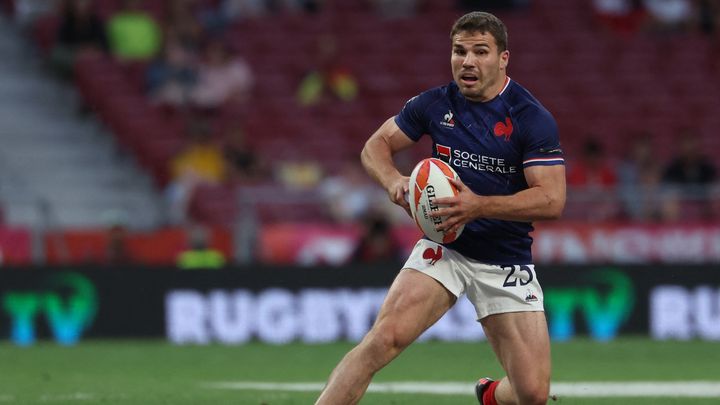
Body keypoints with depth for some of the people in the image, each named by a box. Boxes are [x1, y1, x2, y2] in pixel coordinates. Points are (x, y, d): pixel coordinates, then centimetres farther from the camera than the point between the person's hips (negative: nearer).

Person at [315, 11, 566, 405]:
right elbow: (375, 146, 10)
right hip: (445, 249, 1)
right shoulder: (435, 104, 0)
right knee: (383, 339, -24)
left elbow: (552, 199, -17)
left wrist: (480, 205, -28)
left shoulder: (533, 118, -11)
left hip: (507, 262, -1)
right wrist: (394, 181, -13)